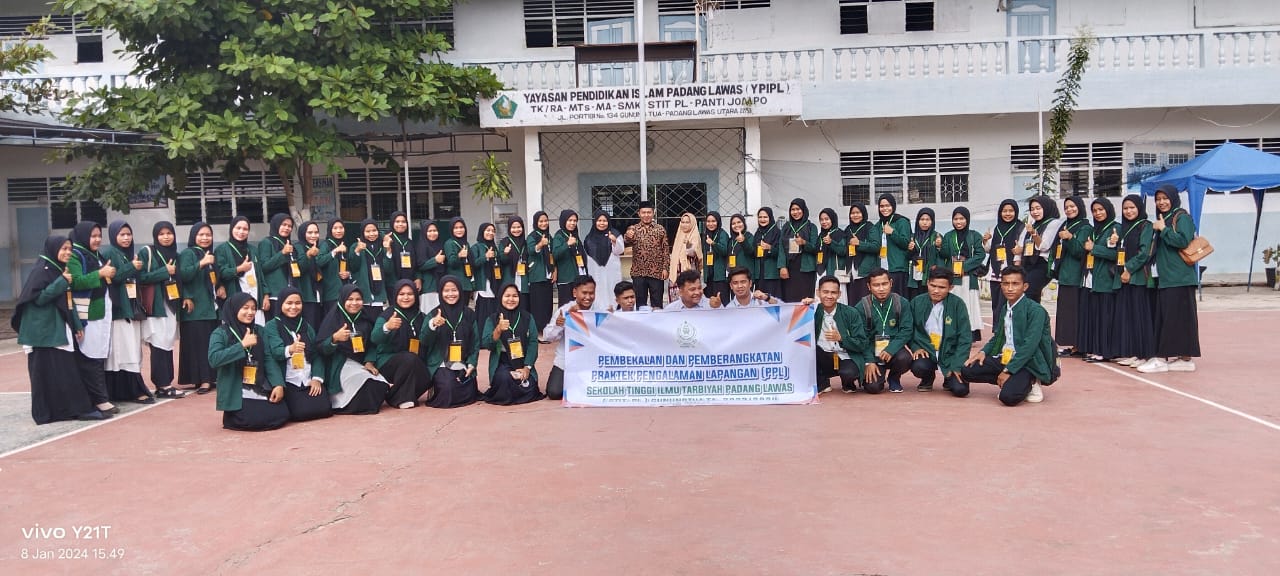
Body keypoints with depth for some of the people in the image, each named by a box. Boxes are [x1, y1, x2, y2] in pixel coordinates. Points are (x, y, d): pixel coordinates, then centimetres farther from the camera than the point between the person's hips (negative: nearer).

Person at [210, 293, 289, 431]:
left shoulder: (259, 331, 9)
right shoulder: (221, 333, -4)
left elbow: (268, 360, 4)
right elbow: (213, 359, -21)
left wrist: (278, 384, -10)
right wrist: (242, 345, -22)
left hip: (261, 389, 5)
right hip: (236, 393, -5)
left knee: (281, 415, -13)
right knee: (256, 420, -24)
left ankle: (244, 415, 16)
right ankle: (232, 417, 10)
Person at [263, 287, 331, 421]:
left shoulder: (306, 326, 15)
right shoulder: (271, 326, 0)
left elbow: (317, 354, 8)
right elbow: (270, 357, -14)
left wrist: (317, 378, -8)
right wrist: (290, 349, -37)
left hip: (310, 380, 4)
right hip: (287, 382, -4)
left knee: (324, 409, -15)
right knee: (300, 412, -23)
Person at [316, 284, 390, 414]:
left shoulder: (365, 319, 8)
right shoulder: (333, 318, -6)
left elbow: (372, 344, 12)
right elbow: (321, 349, -11)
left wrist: (369, 362, -6)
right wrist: (335, 338, -30)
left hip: (361, 364, 5)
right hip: (339, 366, -5)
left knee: (381, 384, -20)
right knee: (367, 383, -31)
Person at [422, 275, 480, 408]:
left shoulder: (469, 314, 7)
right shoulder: (434, 315, 1)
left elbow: (476, 342, 8)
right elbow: (424, 341, -11)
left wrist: (471, 364, -4)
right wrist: (432, 325, -30)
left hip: (463, 366, 2)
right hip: (441, 365, -2)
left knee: (468, 395, -16)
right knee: (448, 390, -25)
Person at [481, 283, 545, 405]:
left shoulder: (527, 317, 6)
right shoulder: (492, 319, 3)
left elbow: (533, 342, -2)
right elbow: (486, 344, -10)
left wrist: (527, 367, -13)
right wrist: (498, 330, -28)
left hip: (523, 364, 1)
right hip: (501, 364, -1)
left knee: (528, 390, -24)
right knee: (504, 379, -33)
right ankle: (502, 395, 1)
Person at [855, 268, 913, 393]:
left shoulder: (902, 303, -3)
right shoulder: (861, 307, -6)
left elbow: (906, 330, -7)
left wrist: (891, 349, -23)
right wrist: (869, 362, -15)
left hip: (894, 347, 1)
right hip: (872, 351, -1)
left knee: (904, 358, -33)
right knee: (873, 387, -20)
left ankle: (894, 378, 4)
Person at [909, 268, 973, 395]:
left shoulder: (957, 304, -7)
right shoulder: (917, 302, -2)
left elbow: (965, 338, -7)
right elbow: (909, 331, 7)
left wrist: (957, 366, -13)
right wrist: (916, 347, -11)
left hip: (950, 353, -1)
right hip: (926, 351, 1)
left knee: (960, 389, -21)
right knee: (919, 367, -32)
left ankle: (949, 378, 19)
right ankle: (928, 379, 8)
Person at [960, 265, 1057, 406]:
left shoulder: (1036, 310, -12)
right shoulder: (1002, 309, 11)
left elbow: (1030, 345, -20)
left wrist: (1008, 370, -22)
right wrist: (983, 351, -4)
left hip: (1028, 363, -7)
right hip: (1003, 358, 7)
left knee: (1008, 396, -30)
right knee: (966, 370, -12)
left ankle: (1028, 383, 5)